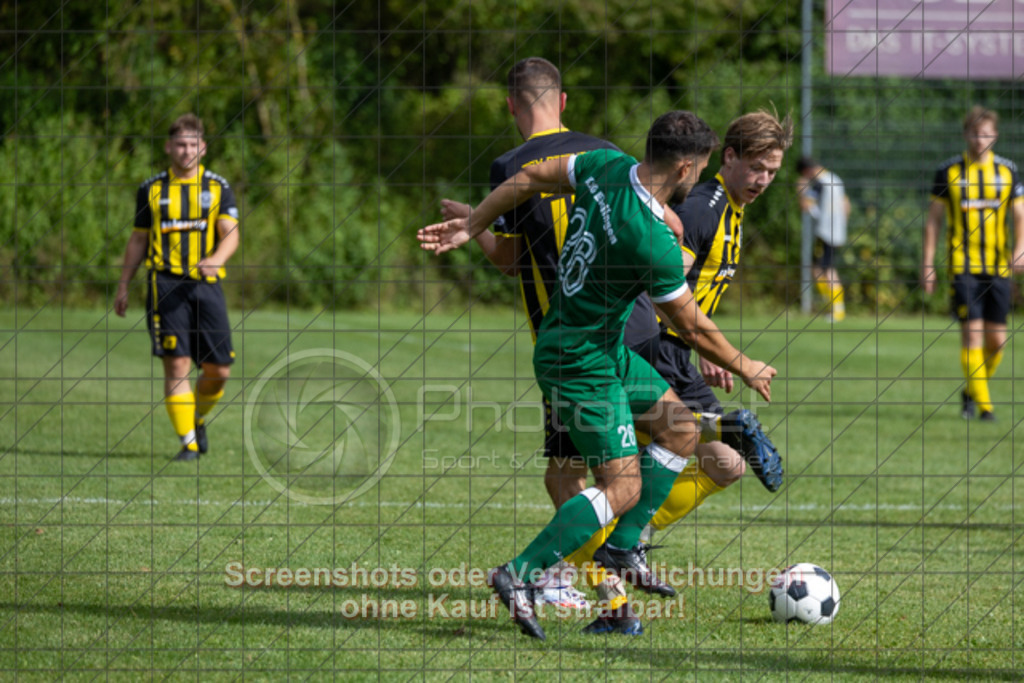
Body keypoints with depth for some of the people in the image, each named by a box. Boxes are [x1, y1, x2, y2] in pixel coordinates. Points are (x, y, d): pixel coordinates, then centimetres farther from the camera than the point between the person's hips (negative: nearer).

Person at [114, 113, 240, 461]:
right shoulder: (151, 190, 9)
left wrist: (216, 259, -22)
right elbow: (138, 240, 16)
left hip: (206, 284, 1)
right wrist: (123, 287, 13)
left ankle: (198, 418, 31)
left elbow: (231, 234, -1)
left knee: (218, 370, 1)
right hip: (166, 284, -1)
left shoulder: (218, 187, 8)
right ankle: (188, 442, -9)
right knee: (177, 364, -12)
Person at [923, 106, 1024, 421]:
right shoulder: (948, 171, 2)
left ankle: (972, 391, 25)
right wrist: (928, 262, 1)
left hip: (998, 267, 2)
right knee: (972, 332, -11)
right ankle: (983, 405, -8)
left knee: (996, 338, 3)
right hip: (962, 265, -2)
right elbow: (933, 218, 6)